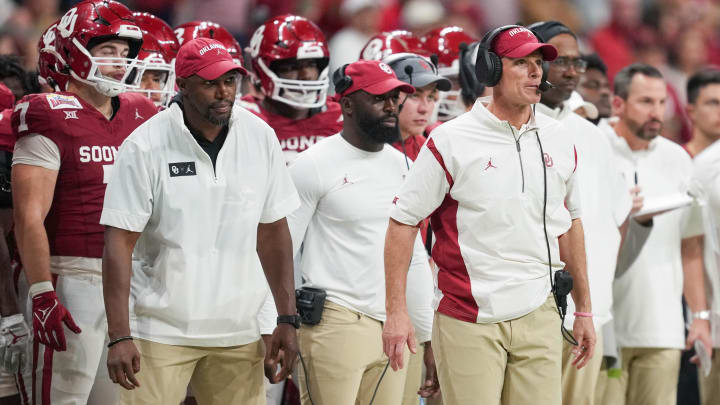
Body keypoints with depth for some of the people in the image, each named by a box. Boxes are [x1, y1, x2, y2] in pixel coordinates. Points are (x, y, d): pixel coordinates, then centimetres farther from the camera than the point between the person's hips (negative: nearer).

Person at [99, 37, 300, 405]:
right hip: (160, 329, -4)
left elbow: (272, 232, 10)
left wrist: (287, 318, 6)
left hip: (237, 331, 4)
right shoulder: (145, 147, -9)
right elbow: (119, 243, -11)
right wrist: (119, 335, -17)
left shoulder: (260, 138, 3)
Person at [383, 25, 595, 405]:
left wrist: (584, 310, 20)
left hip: (538, 318, 4)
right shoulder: (451, 141, -5)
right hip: (468, 323, -4)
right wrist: (396, 312, -8)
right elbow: (403, 222, -3)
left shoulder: (558, 139, 10)